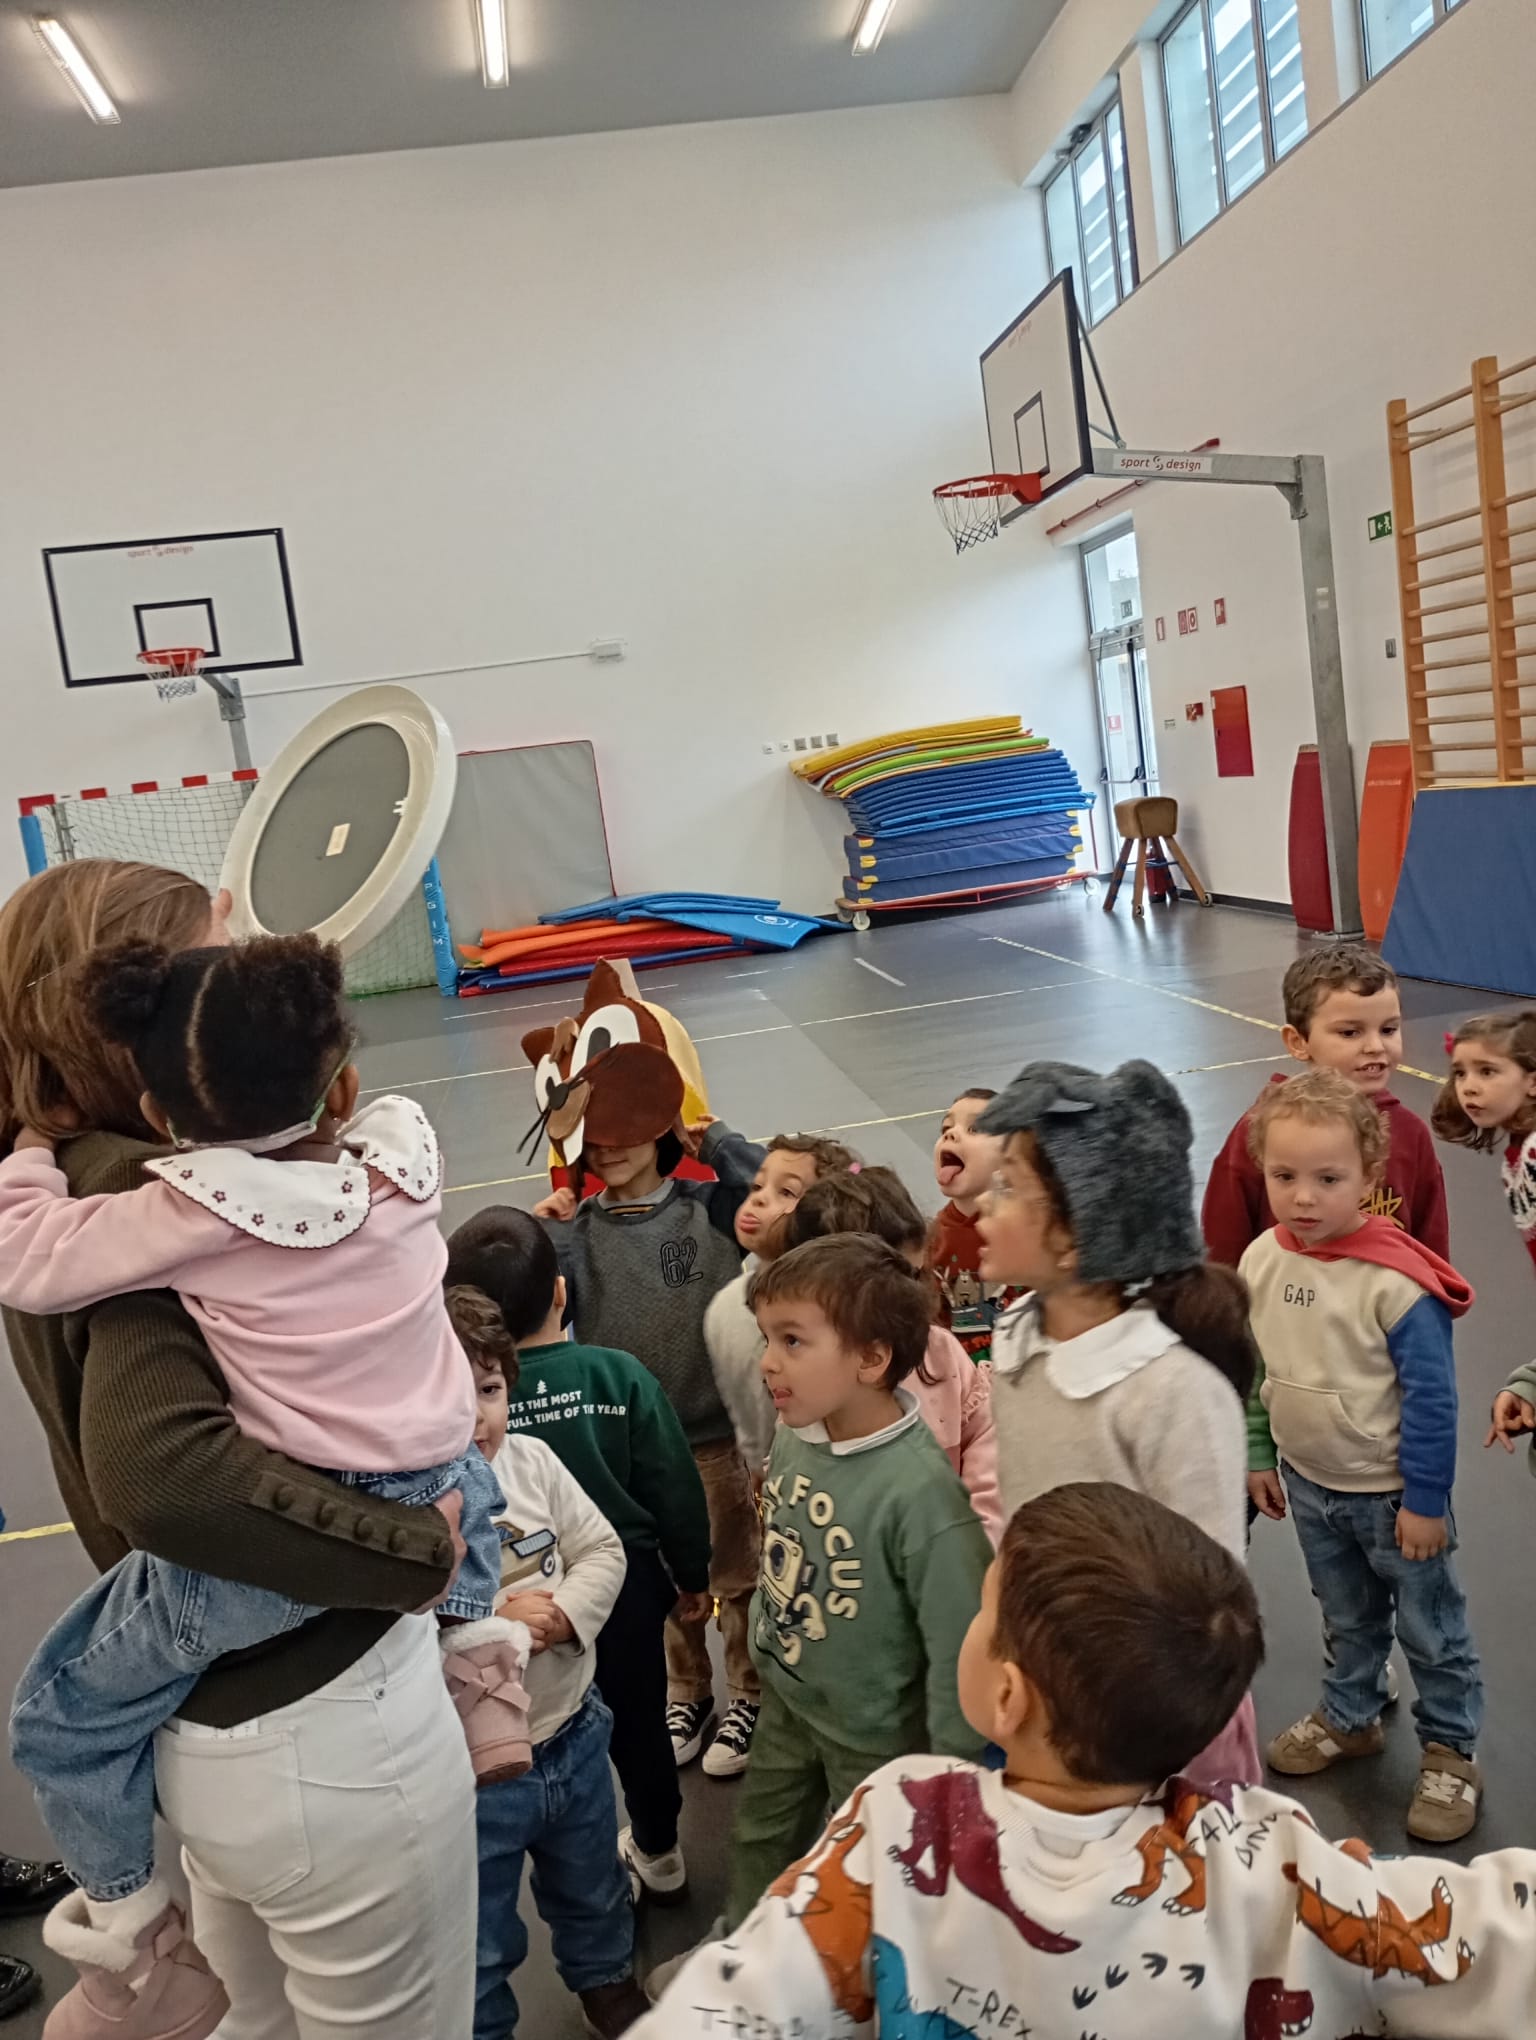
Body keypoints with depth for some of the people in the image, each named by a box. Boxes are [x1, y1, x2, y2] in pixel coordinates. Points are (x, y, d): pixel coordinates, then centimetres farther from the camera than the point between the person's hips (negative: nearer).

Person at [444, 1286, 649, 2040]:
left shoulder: (532, 1460, -8)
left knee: (593, 1891, 31)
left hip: (573, 1736, 6)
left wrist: (565, 1611, -20)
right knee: (477, 1941, 18)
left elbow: (602, 1550, -3)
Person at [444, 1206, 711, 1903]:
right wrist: (691, 1574, 6)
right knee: (639, 1717, 23)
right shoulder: (619, 1374, -18)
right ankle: (657, 1851, 42)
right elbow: (674, 1486, -10)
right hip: (630, 1585, 2)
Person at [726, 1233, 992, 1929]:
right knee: (759, 1841, 28)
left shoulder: (920, 1490, -35)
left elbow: (959, 1640, -27)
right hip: (787, 1698, 6)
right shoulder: (794, 1434, -14)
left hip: (876, 1731, -6)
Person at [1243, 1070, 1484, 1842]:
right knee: (1348, 1619, 27)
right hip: (1309, 1485, 5)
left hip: (1391, 1493, -5)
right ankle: (1349, 1718, 48)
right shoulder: (1261, 1261, -11)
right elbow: (1252, 1372, 3)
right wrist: (1258, 1457, 9)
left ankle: (1450, 1754, 35)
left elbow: (1432, 1398, -20)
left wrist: (1425, 1499, -15)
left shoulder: (1396, 1279, -28)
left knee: (1431, 1631, 16)